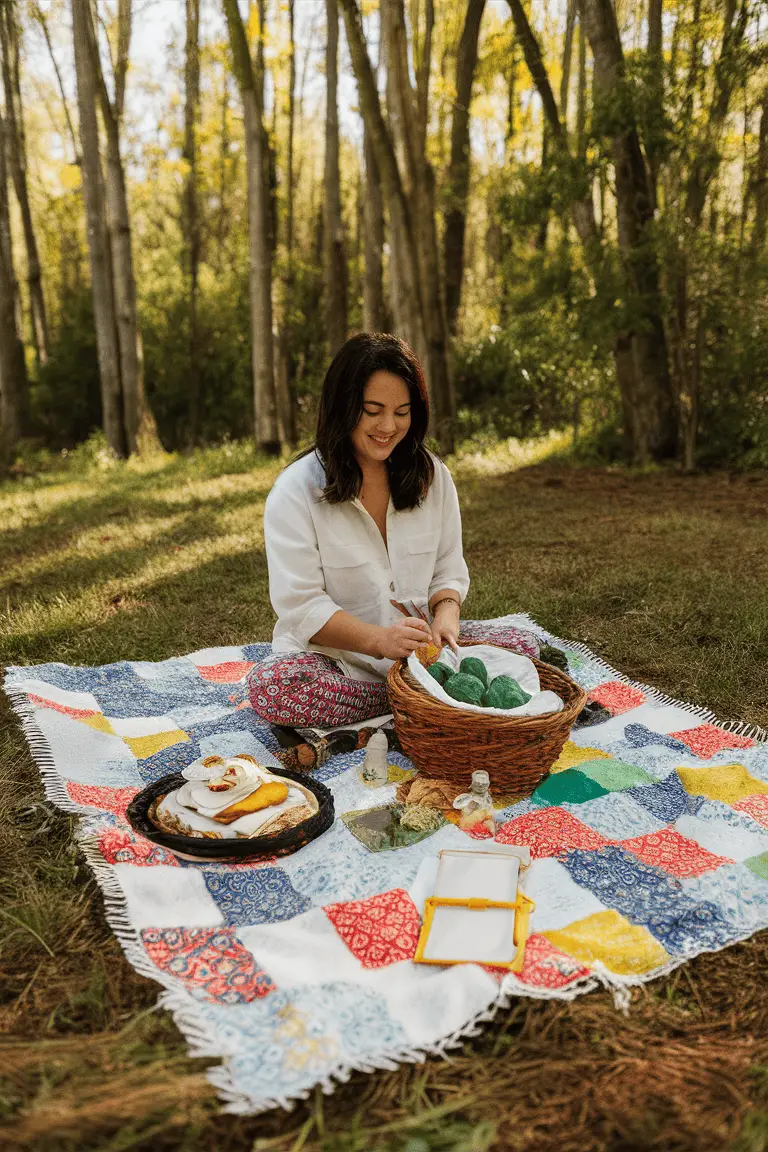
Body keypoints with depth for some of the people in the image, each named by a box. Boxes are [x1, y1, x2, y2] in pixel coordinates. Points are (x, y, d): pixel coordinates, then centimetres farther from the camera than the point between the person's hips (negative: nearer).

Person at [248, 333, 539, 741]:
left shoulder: (432, 476, 2)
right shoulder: (295, 490, -11)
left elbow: (449, 572, 6)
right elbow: (301, 606, -16)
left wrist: (445, 615, -18)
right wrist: (379, 639, -32)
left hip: (418, 647, 3)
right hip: (331, 656, -2)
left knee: (521, 646, -16)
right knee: (270, 686, -35)